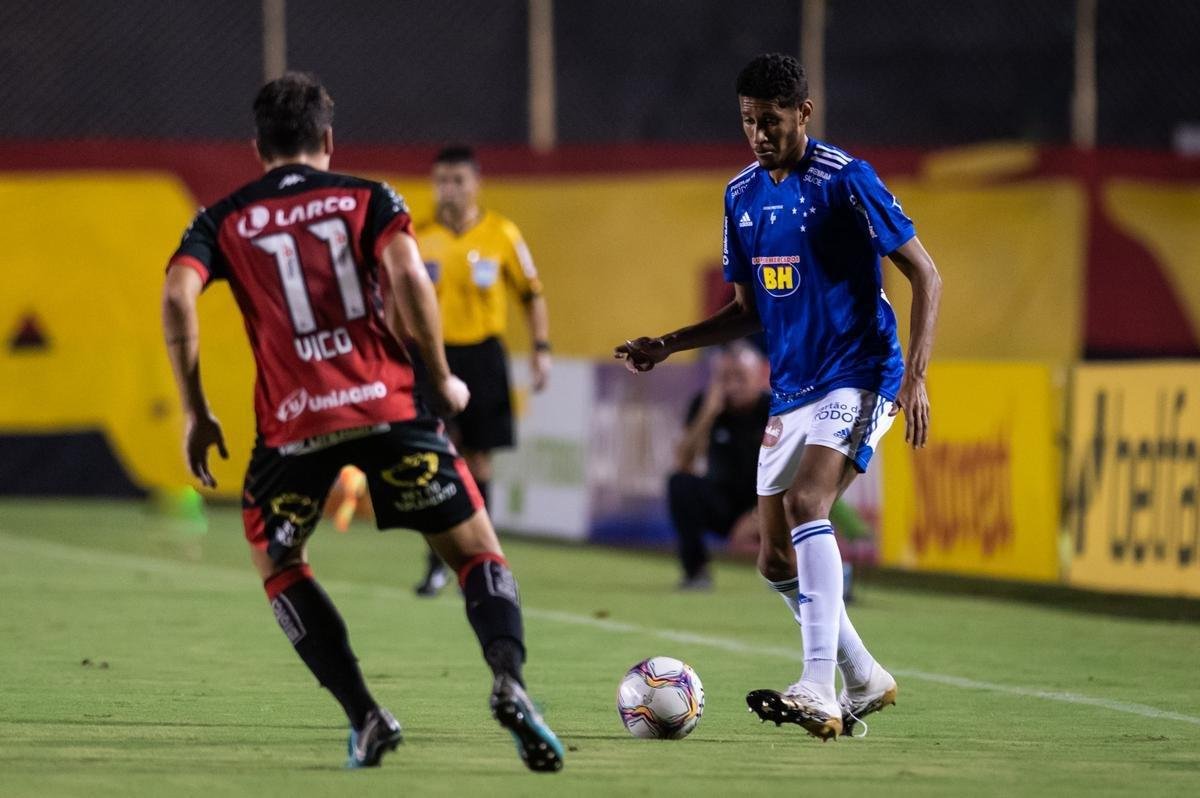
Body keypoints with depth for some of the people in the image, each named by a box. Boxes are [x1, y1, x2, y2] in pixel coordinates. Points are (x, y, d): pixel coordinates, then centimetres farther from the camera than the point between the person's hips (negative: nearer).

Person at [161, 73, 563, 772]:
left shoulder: (224, 222, 14)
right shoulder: (370, 199, 11)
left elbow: (177, 297, -3)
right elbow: (408, 278, -8)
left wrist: (196, 412, 2)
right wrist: (442, 378, 2)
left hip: (292, 422, 0)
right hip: (387, 404, 0)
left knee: (276, 562, 23)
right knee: (477, 551, 9)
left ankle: (365, 716, 8)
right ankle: (509, 679, -20)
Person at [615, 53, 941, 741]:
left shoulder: (845, 180, -11)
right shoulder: (742, 195, 10)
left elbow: (925, 276, -9)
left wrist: (915, 375, -20)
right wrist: (668, 345, 6)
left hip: (858, 376, -8)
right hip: (790, 391, 8)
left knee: (805, 504, -29)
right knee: (777, 561, 7)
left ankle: (817, 693, -34)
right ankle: (865, 680, 26)